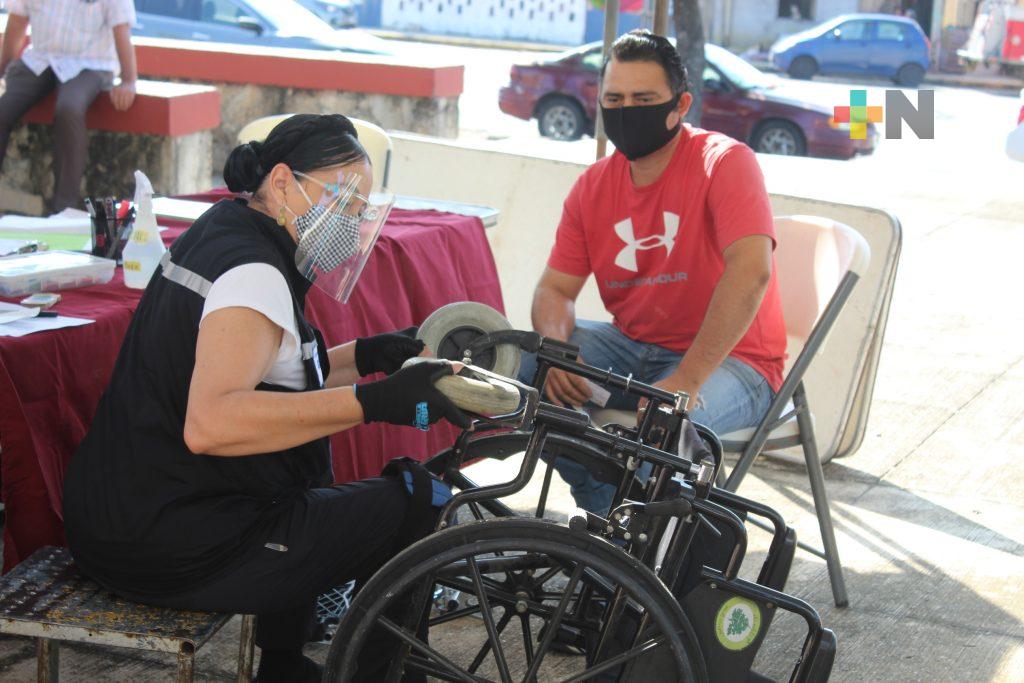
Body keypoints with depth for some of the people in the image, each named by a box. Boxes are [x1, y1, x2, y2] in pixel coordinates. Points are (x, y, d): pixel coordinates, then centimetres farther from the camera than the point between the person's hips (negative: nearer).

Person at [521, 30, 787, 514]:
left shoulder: (724, 162, -14)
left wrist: (686, 379, -33)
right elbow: (555, 287, 4)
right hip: (633, 348, 7)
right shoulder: (593, 187, 5)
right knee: (526, 366, -12)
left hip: (726, 359, -6)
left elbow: (751, 271, -28)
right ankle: (605, 521, 1)